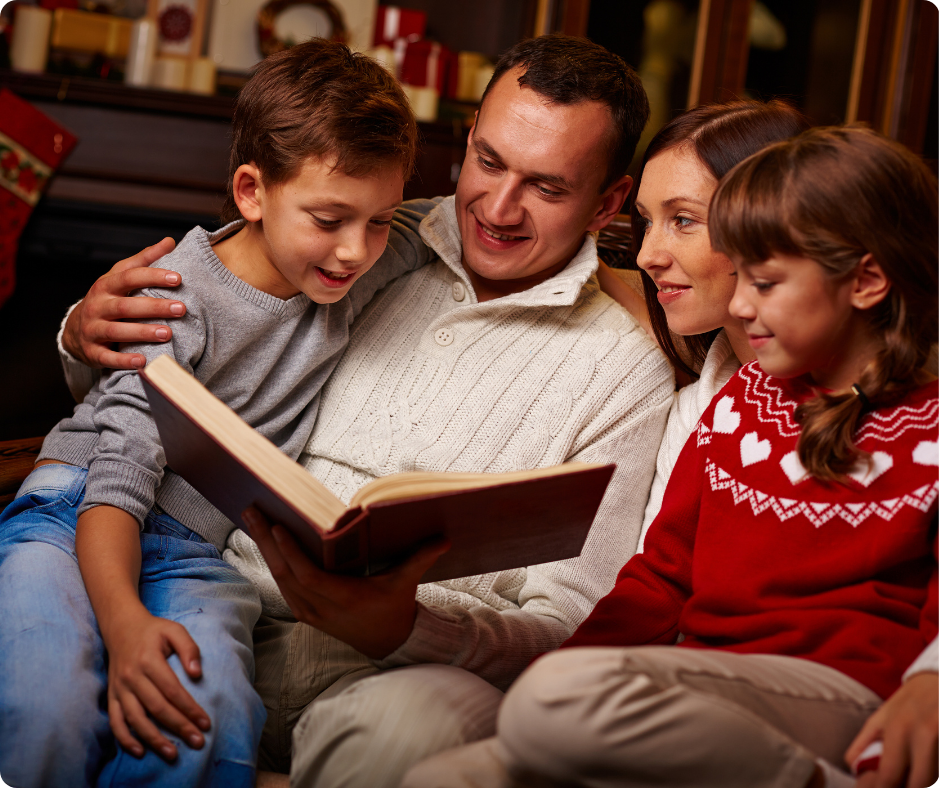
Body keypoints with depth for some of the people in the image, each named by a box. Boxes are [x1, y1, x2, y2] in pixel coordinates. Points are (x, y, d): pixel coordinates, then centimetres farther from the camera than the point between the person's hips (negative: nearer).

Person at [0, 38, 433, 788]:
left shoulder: (366, 264, 6)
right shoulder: (181, 297, -9)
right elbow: (120, 478, -16)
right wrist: (124, 622, -31)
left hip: (196, 548, 4)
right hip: (79, 516, -3)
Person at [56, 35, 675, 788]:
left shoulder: (625, 371, 4)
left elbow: (575, 625, -2)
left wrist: (404, 626, -22)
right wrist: (89, 334, -2)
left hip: (411, 660, -2)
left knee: (403, 727, -38)